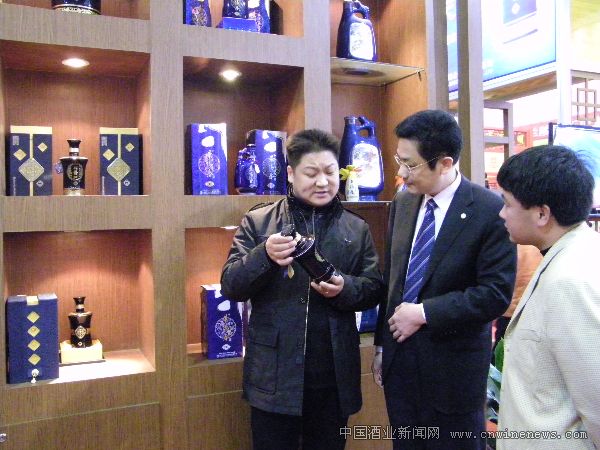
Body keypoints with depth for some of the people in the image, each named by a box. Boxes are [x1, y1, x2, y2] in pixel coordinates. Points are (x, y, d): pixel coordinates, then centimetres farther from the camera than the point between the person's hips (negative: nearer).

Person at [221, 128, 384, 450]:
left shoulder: (357, 229, 5)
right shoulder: (257, 223, -1)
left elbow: (374, 290, 6)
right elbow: (230, 287, -5)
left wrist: (345, 288, -17)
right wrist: (264, 255, -24)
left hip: (334, 376, 2)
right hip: (274, 375, -2)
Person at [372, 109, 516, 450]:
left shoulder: (490, 211, -15)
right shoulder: (402, 204, 3)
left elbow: (496, 293, -18)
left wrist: (424, 313, -18)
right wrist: (381, 345, 11)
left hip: (453, 366, -5)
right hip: (398, 358, 5)